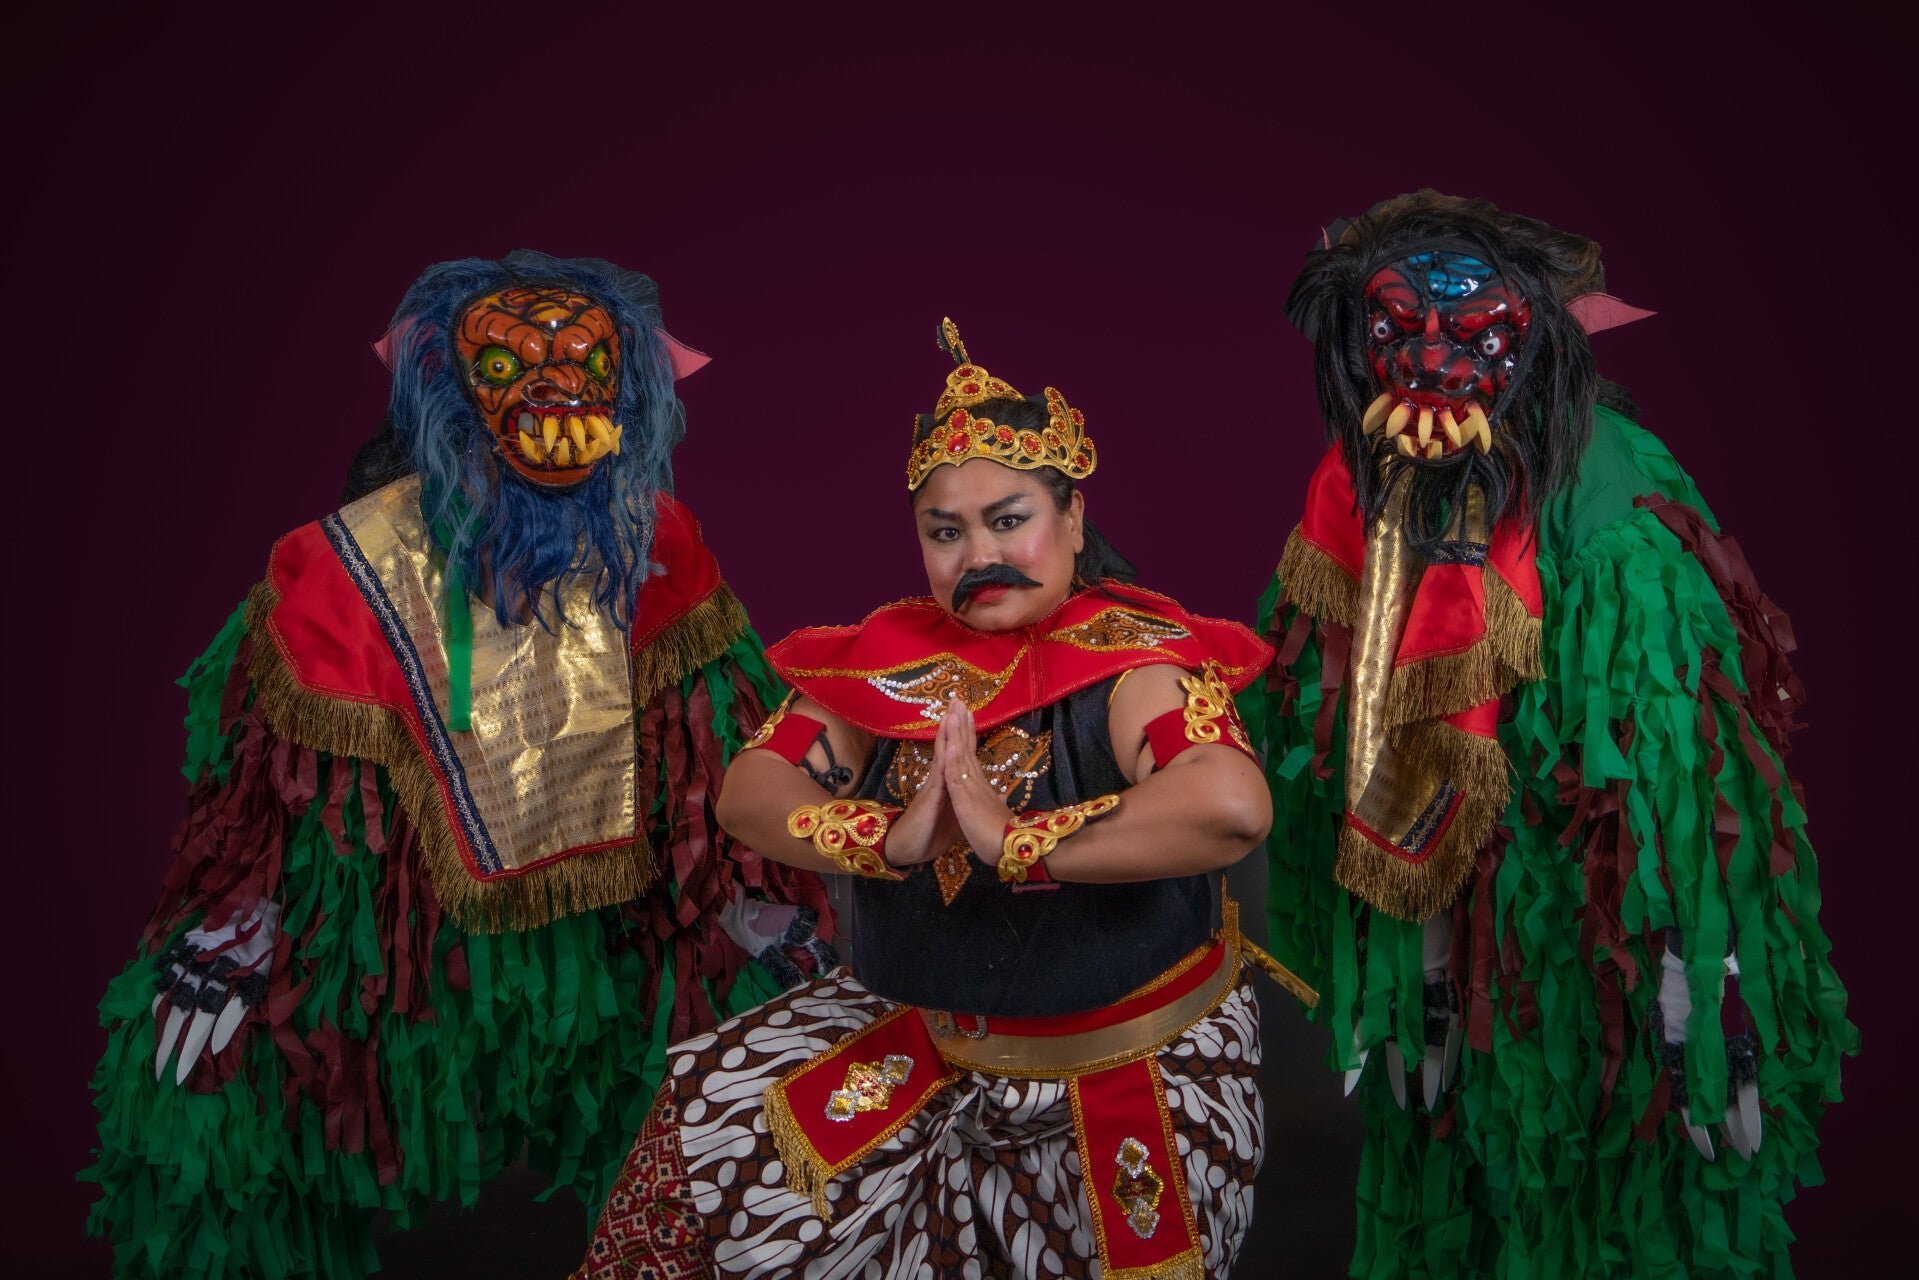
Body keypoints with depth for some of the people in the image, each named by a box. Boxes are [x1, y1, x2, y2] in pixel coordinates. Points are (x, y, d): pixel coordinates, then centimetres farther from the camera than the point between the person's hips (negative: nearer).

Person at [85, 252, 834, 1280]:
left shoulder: (653, 550, -7)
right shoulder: (356, 572, -15)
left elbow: (732, 742, 0)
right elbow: (275, 779, -8)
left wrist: (769, 898, 5)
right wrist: (221, 949, -3)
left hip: (614, 953, 2)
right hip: (397, 953, -2)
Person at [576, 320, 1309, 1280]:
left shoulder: (1131, 661, -20)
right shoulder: (896, 662, -3)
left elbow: (1232, 807, -40)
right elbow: (748, 791, -7)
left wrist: (1012, 841, -34)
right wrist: (892, 839, -24)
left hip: (1135, 1072, -4)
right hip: (935, 1038, 5)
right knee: (712, 1128, 8)